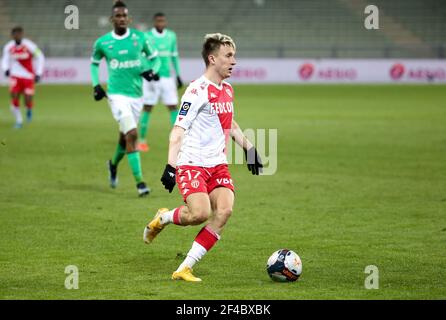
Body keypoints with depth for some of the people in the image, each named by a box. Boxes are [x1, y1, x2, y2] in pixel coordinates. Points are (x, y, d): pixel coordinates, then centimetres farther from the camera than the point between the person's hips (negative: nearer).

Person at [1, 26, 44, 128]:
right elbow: (5, 60, 12)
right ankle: (19, 121, 9)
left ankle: (29, 110, 30)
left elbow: (40, 58, -1)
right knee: (14, 98, -11)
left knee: (28, 101, -8)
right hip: (15, 76, 2)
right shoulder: (8, 47, -2)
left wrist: (38, 74, -4)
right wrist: (6, 69, -9)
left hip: (28, 77, -2)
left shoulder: (29, 46, -12)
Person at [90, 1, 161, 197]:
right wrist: (96, 85, 3)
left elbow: (154, 58, 13)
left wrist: (152, 71, -8)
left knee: (125, 136, 16)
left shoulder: (139, 38, 0)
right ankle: (139, 182, -16)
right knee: (132, 135, -18)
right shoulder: (102, 42, -2)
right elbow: (94, 63, 16)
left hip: (136, 94, 3)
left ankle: (113, 165, 48)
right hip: (117, 94, -3)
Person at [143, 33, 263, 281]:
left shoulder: (227, 90, 14)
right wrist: (171, 166, -23)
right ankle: (163, 219, 10)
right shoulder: (198, 91, -11)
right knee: (201, 213, -24)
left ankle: (185, 268, -9)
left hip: (218, 164, 7)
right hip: (191, 164, -7)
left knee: (225, 210, -14)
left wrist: (249, 148, 29)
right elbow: (178, 131, -15)